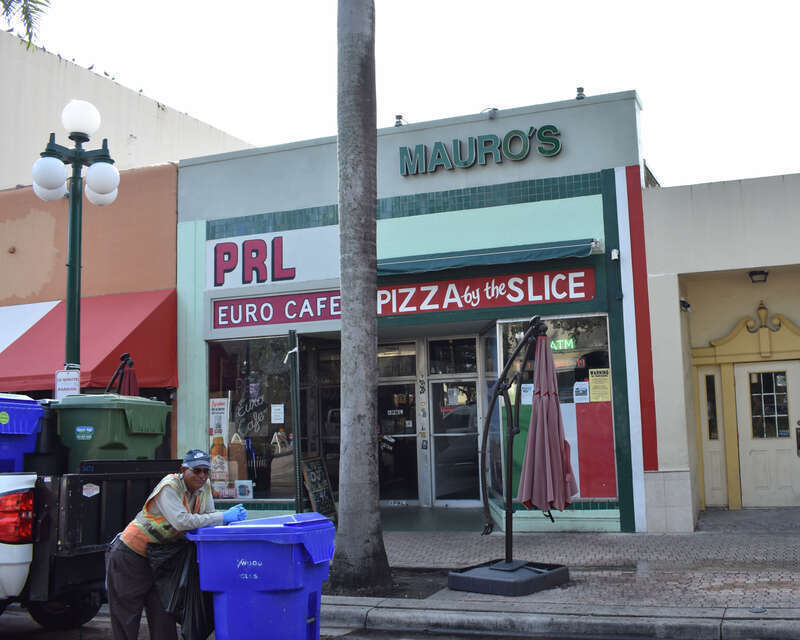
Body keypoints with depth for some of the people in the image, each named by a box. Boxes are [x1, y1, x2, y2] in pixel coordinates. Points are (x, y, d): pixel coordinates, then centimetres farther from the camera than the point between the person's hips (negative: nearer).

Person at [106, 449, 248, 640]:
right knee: (126, 616, 0)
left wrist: (234, 517, -21)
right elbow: (181, 521, -35)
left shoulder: (204, 487, 0)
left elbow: (208, 518, 0)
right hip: (130, 555, -7)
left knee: (163, 613, 6)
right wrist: (223, 516, -32)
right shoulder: (169, 486, -23)